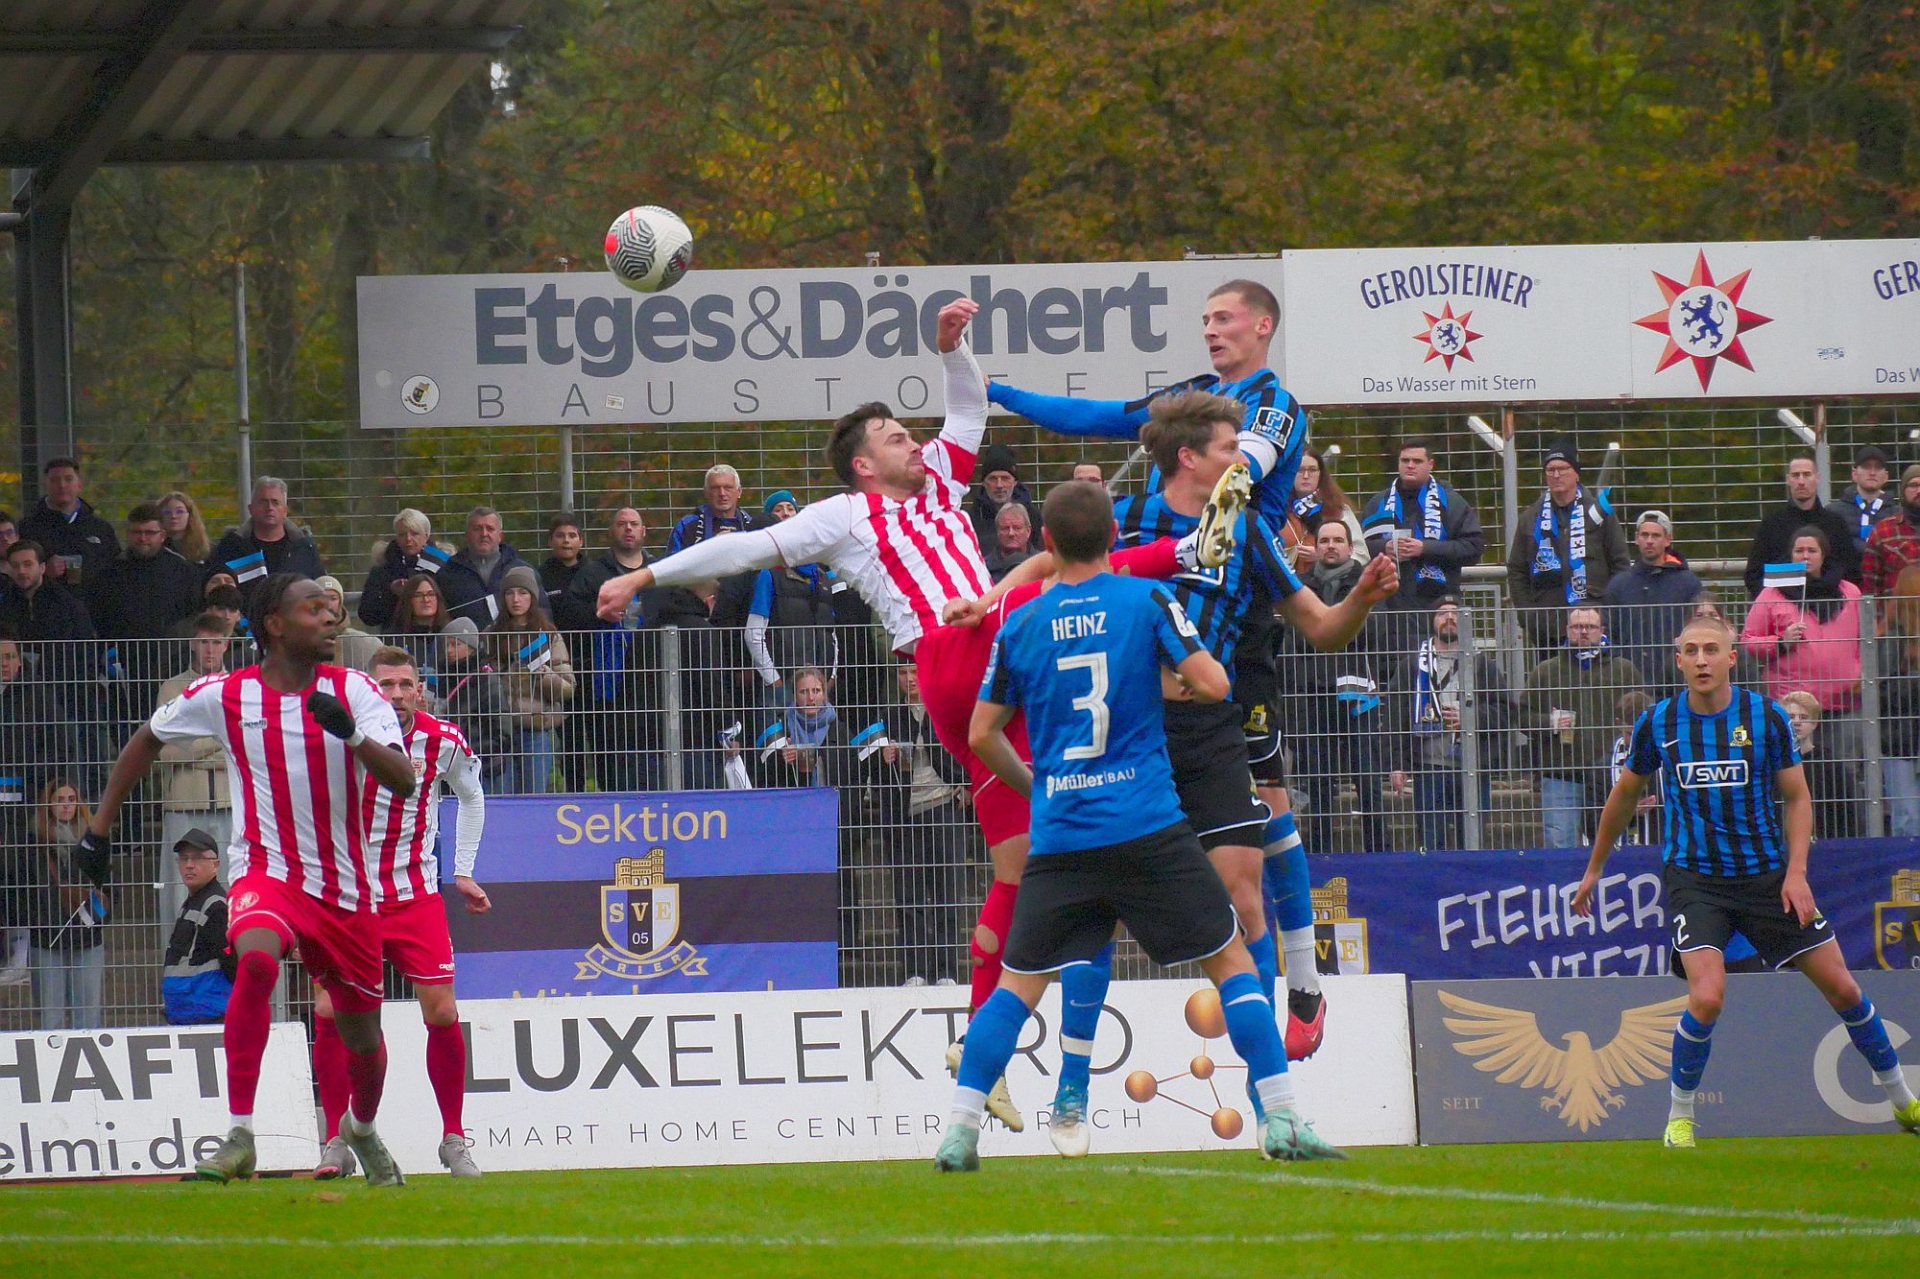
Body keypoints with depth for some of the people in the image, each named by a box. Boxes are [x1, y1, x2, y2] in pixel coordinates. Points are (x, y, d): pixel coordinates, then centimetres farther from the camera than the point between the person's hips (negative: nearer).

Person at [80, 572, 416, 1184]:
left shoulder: (354, 691, -3)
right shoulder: (223, 696, -3)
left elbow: (403, 781, -15)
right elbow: (146, 740, 15)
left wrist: (352, 734, -32)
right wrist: (98, 829, 15)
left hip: (344, 889, 2)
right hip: (264, 870, -2)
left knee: (362, 1034, 13)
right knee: (257, 959, -35)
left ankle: (363, 1128, 47)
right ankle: (240, 1138, -34)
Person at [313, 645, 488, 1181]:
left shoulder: (444, 742, -4)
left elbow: (471, 797, 17)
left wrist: (463, 872, 14)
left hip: (417, 895, 2)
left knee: (442, 1015, -5)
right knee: (329, 1012, -12)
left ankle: (453, 1140, 11)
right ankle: (337, 1143, 1)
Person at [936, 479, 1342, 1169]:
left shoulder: (1020, 626, 6)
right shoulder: (1148, 601, -1)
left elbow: (981, 734, 10)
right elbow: (1212, 684, -9)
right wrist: (1180, 682, 14)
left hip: (1058, 836, 2)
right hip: (1148, 827, -2)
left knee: (1018, 981, 10)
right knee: (1230, 958, 7)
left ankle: (959, 1132, 1)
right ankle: (1280, 1120, -1)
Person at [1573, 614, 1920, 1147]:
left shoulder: (1765, 717, -5)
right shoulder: (1658, 723, -2)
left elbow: (1797, 797, 2)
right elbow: (1625, 795, 14)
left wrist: (1796, 872, -10)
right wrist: (1593, 868, 20)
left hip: (1767, 876, 1)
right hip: (1694, 878, -1)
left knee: (1841, 987, 4)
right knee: (1707, 997, -22)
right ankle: (1680, 1115, 0)